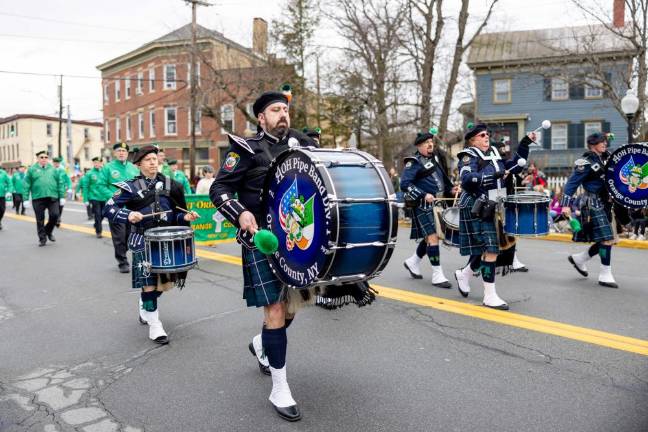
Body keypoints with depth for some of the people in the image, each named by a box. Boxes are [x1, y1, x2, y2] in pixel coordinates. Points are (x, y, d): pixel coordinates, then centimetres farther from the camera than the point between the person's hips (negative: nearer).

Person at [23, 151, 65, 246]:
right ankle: (42, 238, 16)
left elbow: (60, 183, 8)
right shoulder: (32, 169, 5)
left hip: (53, 198, 1)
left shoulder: (53, 169, 10)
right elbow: (27, 185, 3)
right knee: (40, 220, 4)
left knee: (54, 215, -8)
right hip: (38, 199, -1)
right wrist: (26, 199, -3)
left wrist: (62, 197, 2)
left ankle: (48, 231, 19)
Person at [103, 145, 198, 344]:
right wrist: (128, 215, -23)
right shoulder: (131, 187, -4)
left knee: (166, 283, 11)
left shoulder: (170, 185, 7)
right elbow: (108, 208, -7)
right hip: (143, 242, -4)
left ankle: (145, 306, 41)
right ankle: (154, 325, 11)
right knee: (149, 283, -4)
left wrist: (185, 217, -6)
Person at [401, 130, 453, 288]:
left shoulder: (437, 159, 16)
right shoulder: (414, 162, -8)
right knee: (433, 237, -11)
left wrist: (450, 189, 8)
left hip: (437, 204, 8)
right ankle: (437, 275, -5)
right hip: (423, 206, -8)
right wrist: (424, 195, -24)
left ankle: (413, 262, 35)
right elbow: (405, 184, -17)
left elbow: (444, 179, 27)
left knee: (430, 237, 15)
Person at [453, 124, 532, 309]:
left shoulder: (493, 154, 17)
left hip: (492, 209, 8)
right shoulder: (469, 156, -8)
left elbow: (514, 166, 23)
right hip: (477, 210, -8)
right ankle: (490, 296, -2)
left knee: (486, 249, 14)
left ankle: (463, 274, 38)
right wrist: (494, 176, -32)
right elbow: (467, 179, -25)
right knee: (491, 250, -10)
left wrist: (525, 144, 15)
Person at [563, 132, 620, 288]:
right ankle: (605, 275, -3)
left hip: (604, 203, 9)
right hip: (593, 204, -9)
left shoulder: (606, 158, 12)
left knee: (605, 240, 10)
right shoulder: (586, 163, -12)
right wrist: (566, 204, -23)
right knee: (607, 238, -11)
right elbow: (572, 183, -16)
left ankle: (579, 259, 28)